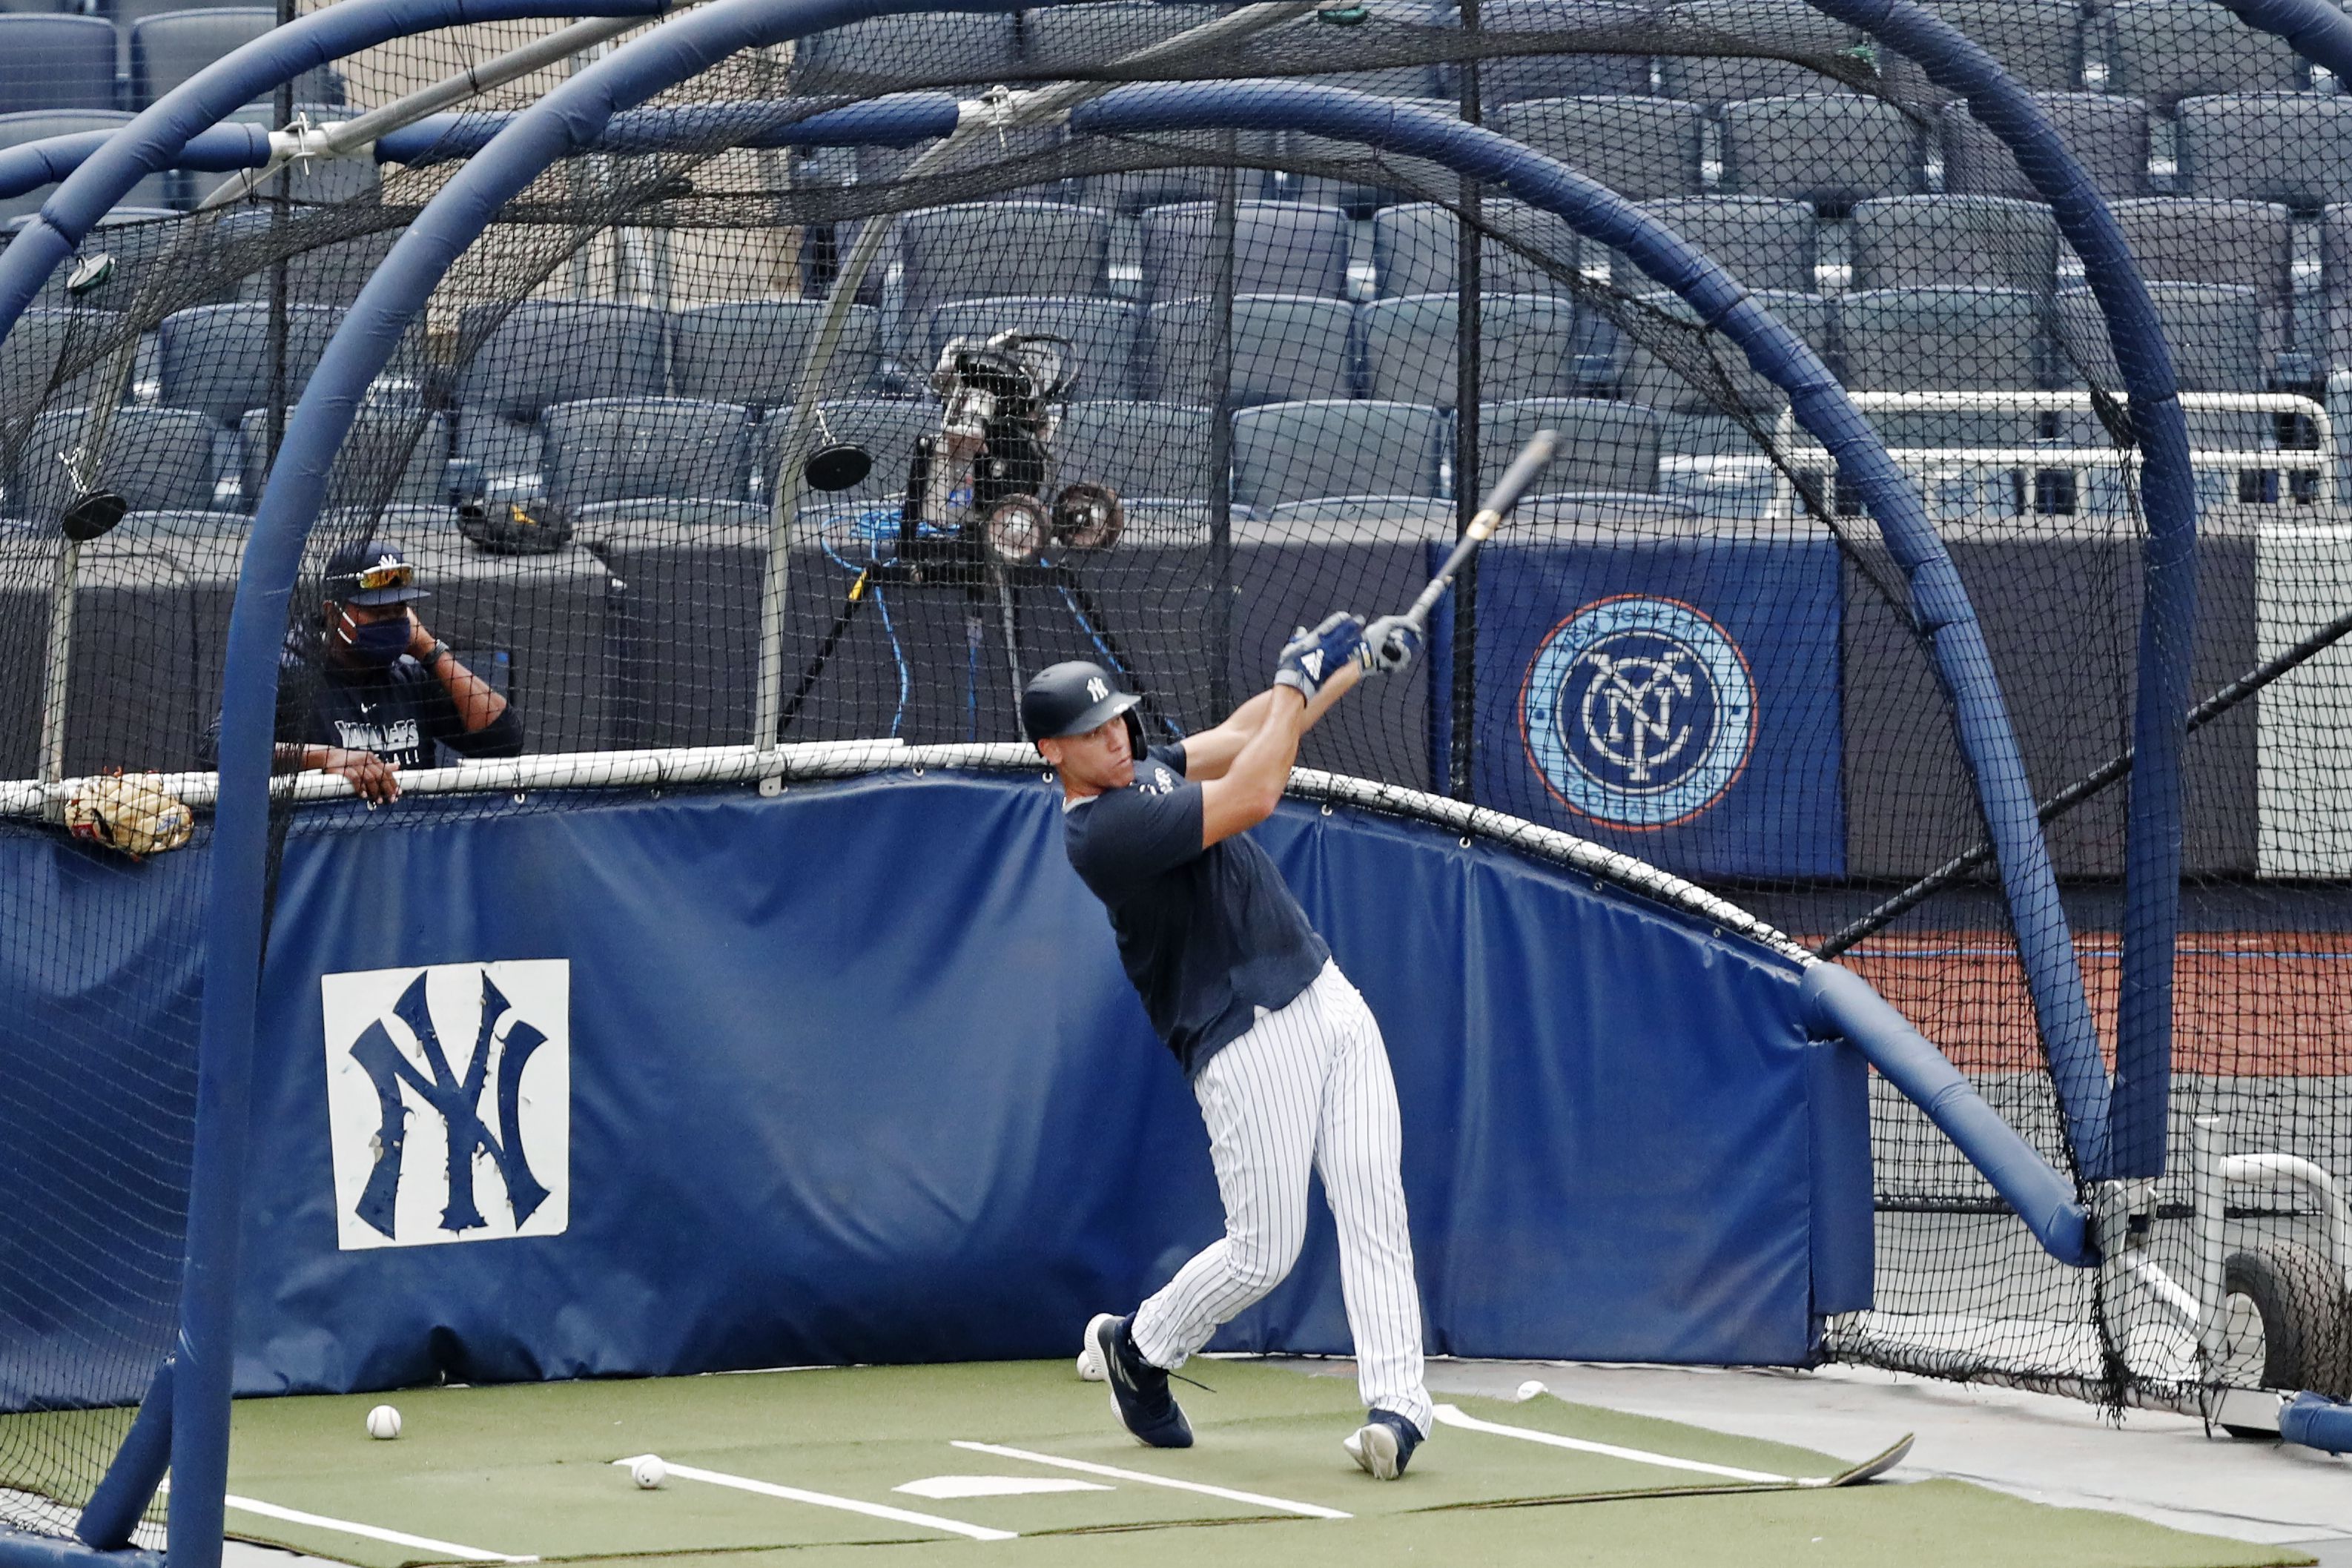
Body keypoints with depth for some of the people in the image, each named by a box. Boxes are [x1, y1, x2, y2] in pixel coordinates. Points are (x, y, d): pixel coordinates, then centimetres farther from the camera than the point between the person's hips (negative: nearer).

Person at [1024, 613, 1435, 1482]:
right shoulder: (1103, 830, -20)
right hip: (1248, 1043, -8)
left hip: (1325, 996, 9)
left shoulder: (1140, 770, 11)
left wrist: (1347, 669, 5)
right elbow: (1251, 798, -23)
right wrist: (1297, 680, -14)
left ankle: (1396, 1401, -11)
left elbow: (1240, 739, 18)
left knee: (1374, 1206, -5)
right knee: (1264, 1248, -3)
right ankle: (1137, 1347, 24)